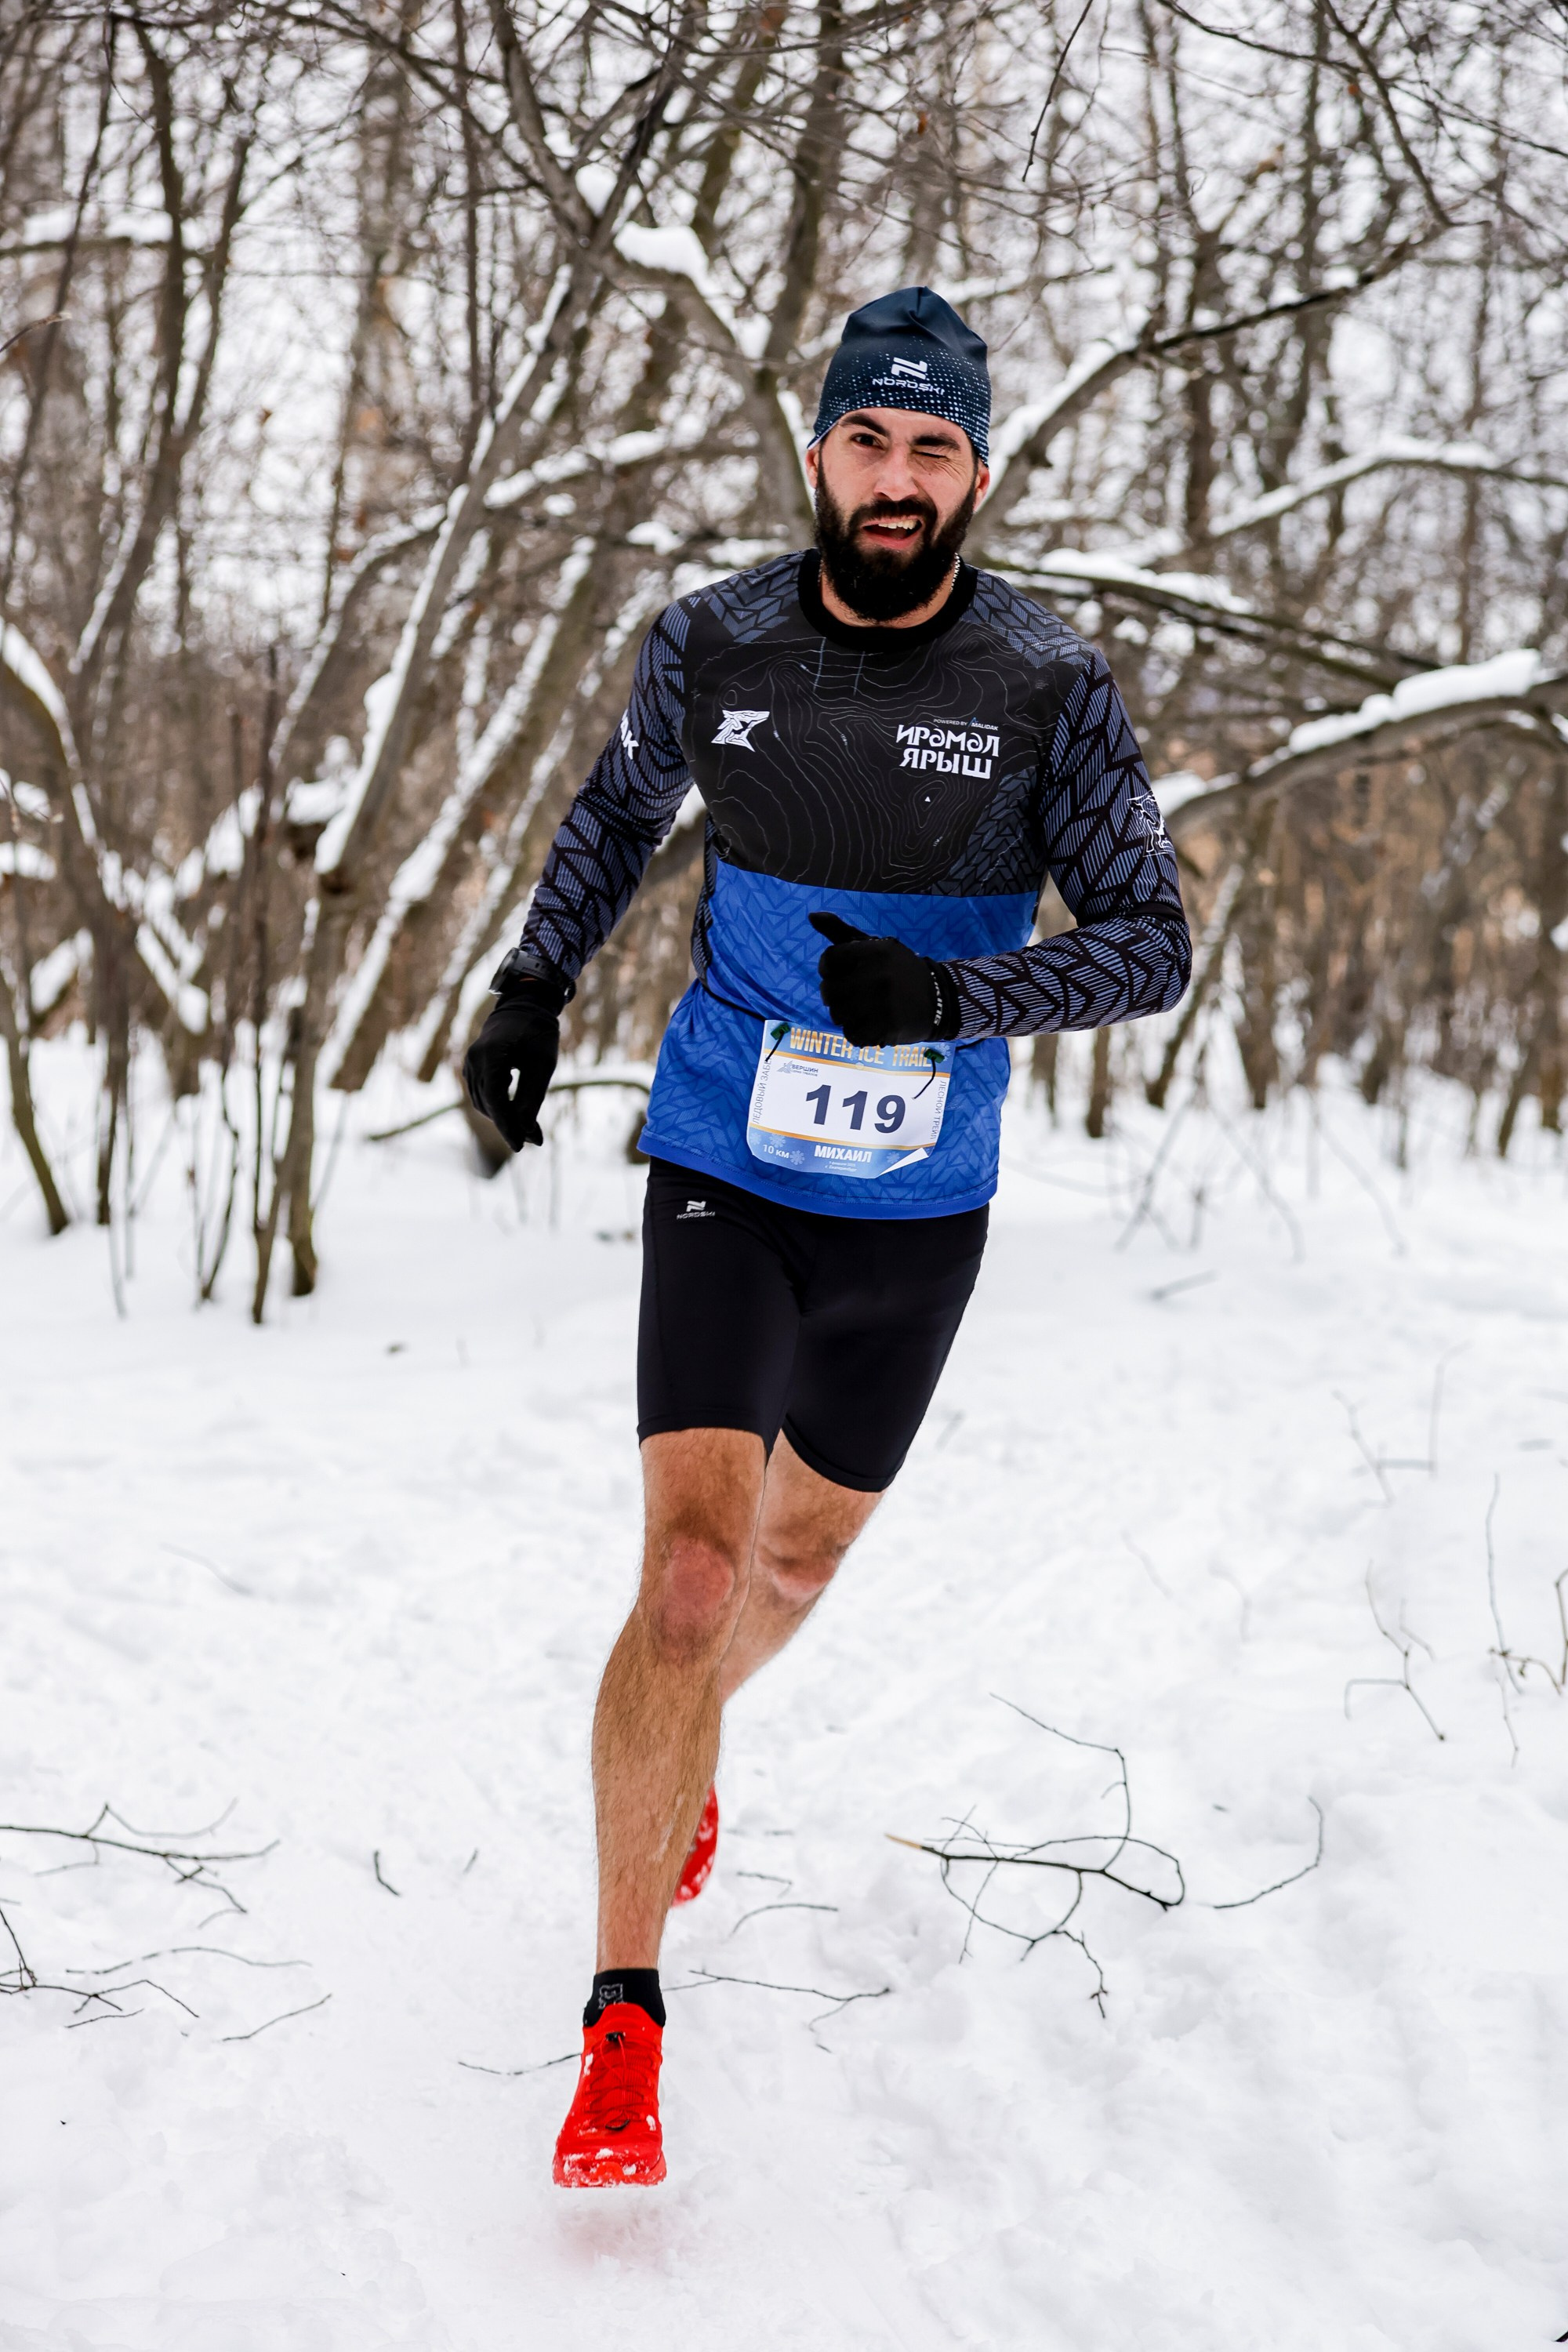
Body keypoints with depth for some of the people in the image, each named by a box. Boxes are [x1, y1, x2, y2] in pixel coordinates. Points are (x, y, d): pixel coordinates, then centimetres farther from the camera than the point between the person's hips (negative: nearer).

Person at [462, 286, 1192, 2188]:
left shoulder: (1049, 689, -11)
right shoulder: (715, 643, -6)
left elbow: (1152, 944, -11)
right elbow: (619, 811, 15)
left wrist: (948, 994, -27)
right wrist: (531, 989, 7)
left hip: (917, 1212, 1)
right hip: (723, 1177, -1)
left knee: (801, 1552, 20)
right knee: (692, 1564, -16)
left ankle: (683, 1750, 55)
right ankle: (624, 2017, -7)